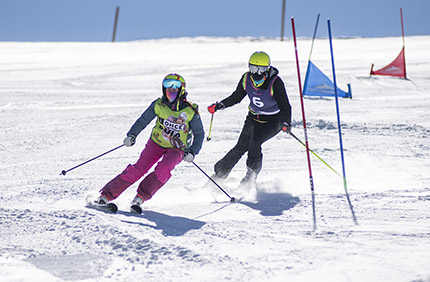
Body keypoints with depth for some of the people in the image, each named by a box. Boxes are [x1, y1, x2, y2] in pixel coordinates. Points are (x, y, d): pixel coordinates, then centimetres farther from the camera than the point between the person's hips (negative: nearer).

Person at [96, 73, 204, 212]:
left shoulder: (190, 111, -16)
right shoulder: (158, 105, -11)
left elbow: (199, 134, -5)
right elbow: (143, 120, 0)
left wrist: (192, 152, -18)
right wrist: (132, 135, -15)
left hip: (176, 149, -1)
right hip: (156, 143, 1)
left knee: (163, 169, -30)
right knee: (139, 169, -14)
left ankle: (142, 195, -18)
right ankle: (107, 194, -10)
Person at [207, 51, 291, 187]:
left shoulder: (275, 83, -24)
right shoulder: (246, 79, -9)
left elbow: (285, 106, -23)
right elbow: (236, 97, 6)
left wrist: (286, 123, -41)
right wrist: (220, 105, -6)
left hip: (273, 121, -4)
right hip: (254, 118, 4)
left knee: (254, 143, -25)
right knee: (241, 147, -5)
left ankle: (251, 175, -8)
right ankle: (220, 173, 7)